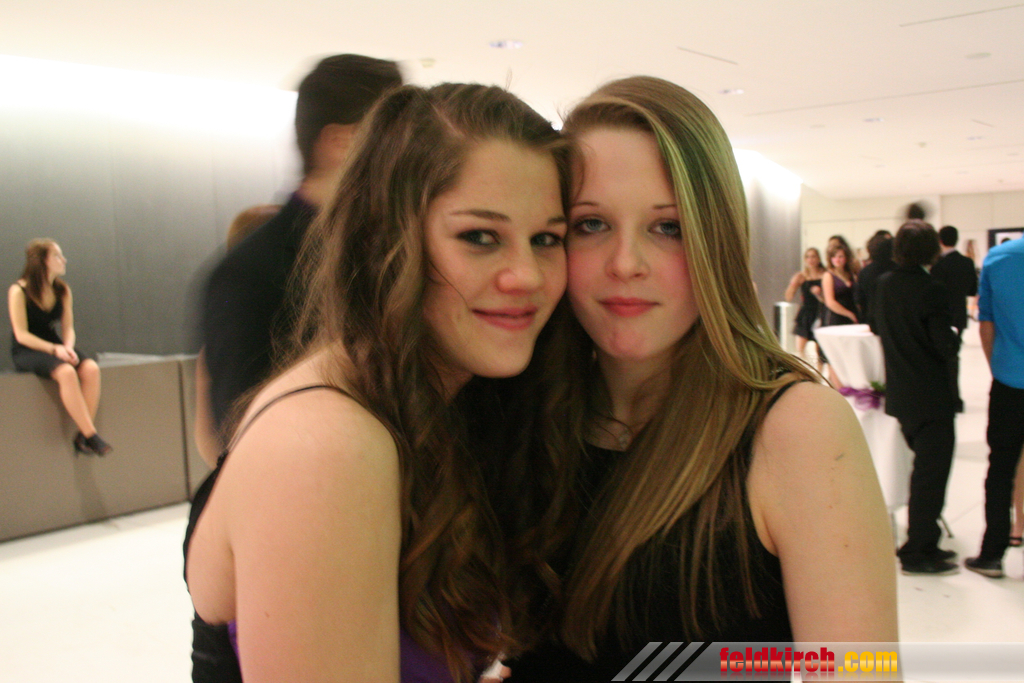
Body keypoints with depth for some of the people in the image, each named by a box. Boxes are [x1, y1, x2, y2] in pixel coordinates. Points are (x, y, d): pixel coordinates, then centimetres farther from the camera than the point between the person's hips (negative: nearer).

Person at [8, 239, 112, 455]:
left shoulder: (62, 290, 6)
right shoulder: (18, 291, -9)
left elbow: (68, 328, 7)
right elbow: (22, 335, -13)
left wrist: (68, 347, -15)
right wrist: (54, 349, -23)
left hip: (55, 346, 5)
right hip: (26, 351, -5)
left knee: (91, 368, -26)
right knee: (66, 372, -35)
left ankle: (82, 436, -23)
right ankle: (91, 436, -32)